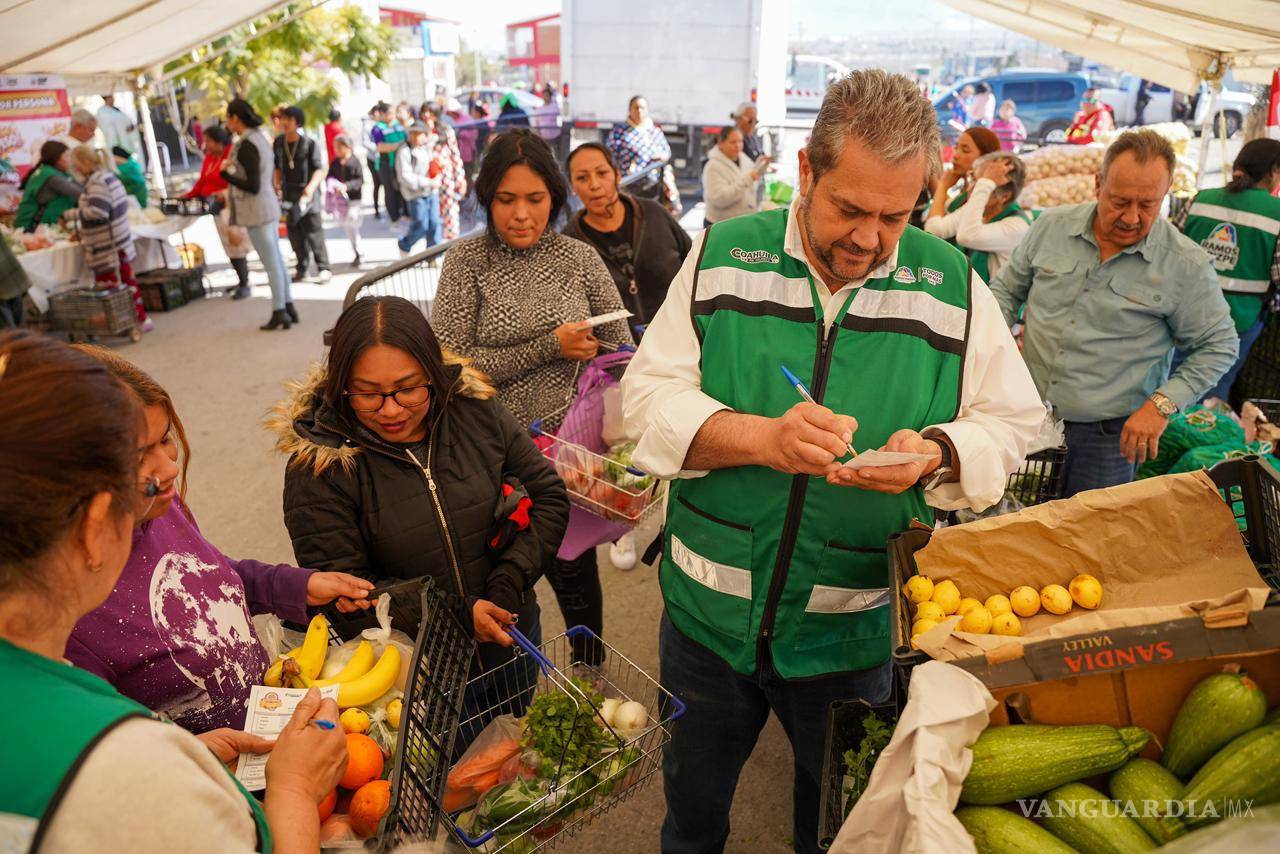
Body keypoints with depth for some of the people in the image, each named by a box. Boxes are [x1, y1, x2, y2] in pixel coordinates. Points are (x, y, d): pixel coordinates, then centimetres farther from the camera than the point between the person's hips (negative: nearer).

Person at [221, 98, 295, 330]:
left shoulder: (246, 146, -17)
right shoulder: (259, 137, 9)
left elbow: (252, 186, -20)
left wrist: (226, 174, -11)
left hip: (257, 211, -9)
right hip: (268, 206, 9)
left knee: (271, 264, -2)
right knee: (277, 261, 14)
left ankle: (279, 313, 6)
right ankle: (288, 307, 22)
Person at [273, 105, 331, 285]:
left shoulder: (309, 143, -7)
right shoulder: (278, 143, 8)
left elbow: (319, 170, -10)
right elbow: (278, 167, 18)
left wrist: (311, 188, -24)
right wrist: (277, 184, 4)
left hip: (307, 194, -5)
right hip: (288, 194, 5)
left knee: (314, 232, -6)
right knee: (294, 233, 8)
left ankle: (323, 268, 0)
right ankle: (301, 268, 17)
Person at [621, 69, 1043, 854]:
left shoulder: (952, 283, -6)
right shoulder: (721, 257, -7)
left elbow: (1010, 422, 0)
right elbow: (650, 395, -10)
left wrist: (934, 454, -22)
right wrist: (759, 437, -28)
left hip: (853, 631, 0)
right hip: (711, 611, 1)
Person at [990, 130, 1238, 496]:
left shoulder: (1186, 266, -9)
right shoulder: (1052, 226, -2)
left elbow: (1218, 346, 1)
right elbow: (1006, 287, 13)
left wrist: (1162, 404, -10)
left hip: (1106, 435, -2)